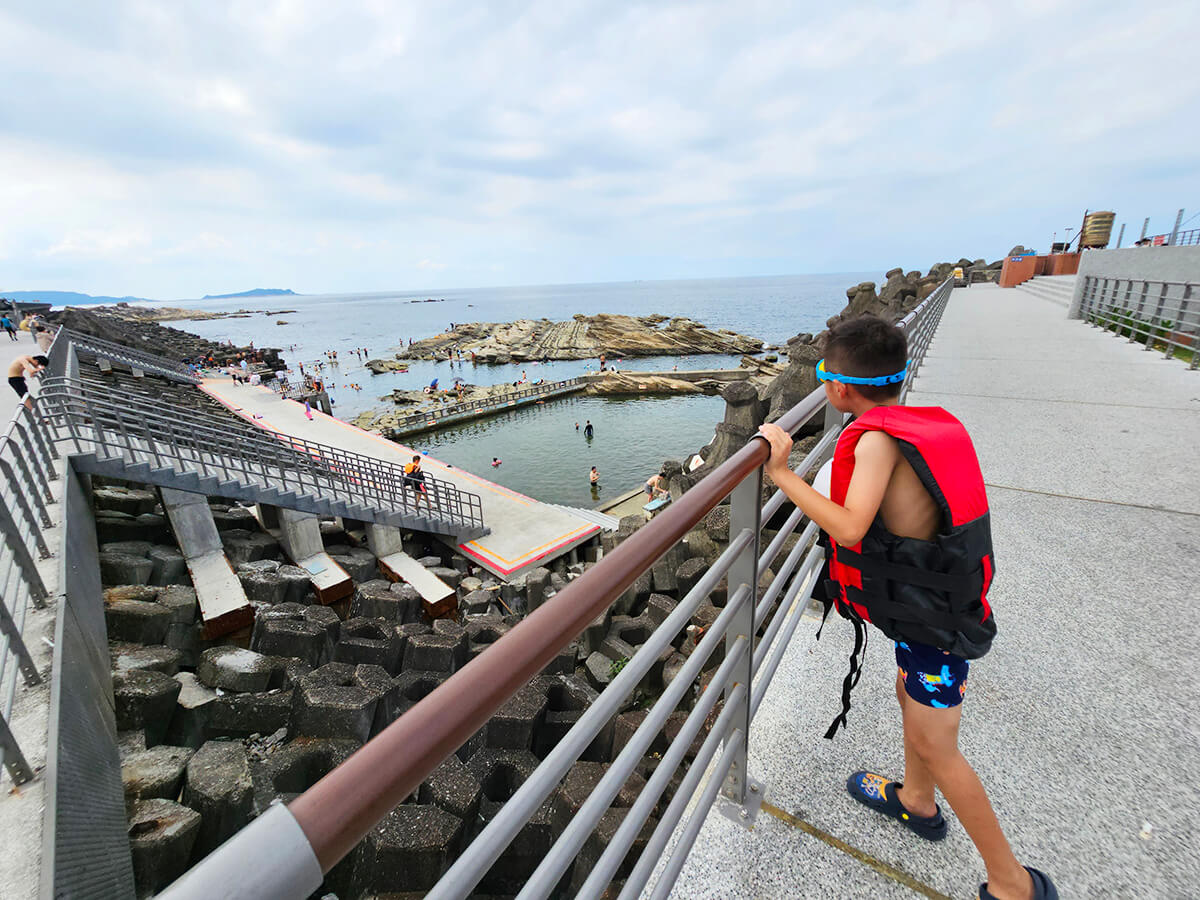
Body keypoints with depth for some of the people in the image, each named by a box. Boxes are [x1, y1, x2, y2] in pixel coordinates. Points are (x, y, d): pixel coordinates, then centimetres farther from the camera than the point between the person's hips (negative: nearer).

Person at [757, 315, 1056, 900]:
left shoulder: (878, 439, -25)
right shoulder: (933, 424, 0)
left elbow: (850, 528, -35)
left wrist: (782, 474, -29)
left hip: (933, 620, -9)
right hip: (945, 599, 9)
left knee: (934, 746, 10)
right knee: (910, 694, 27)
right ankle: (916, 802, 51)